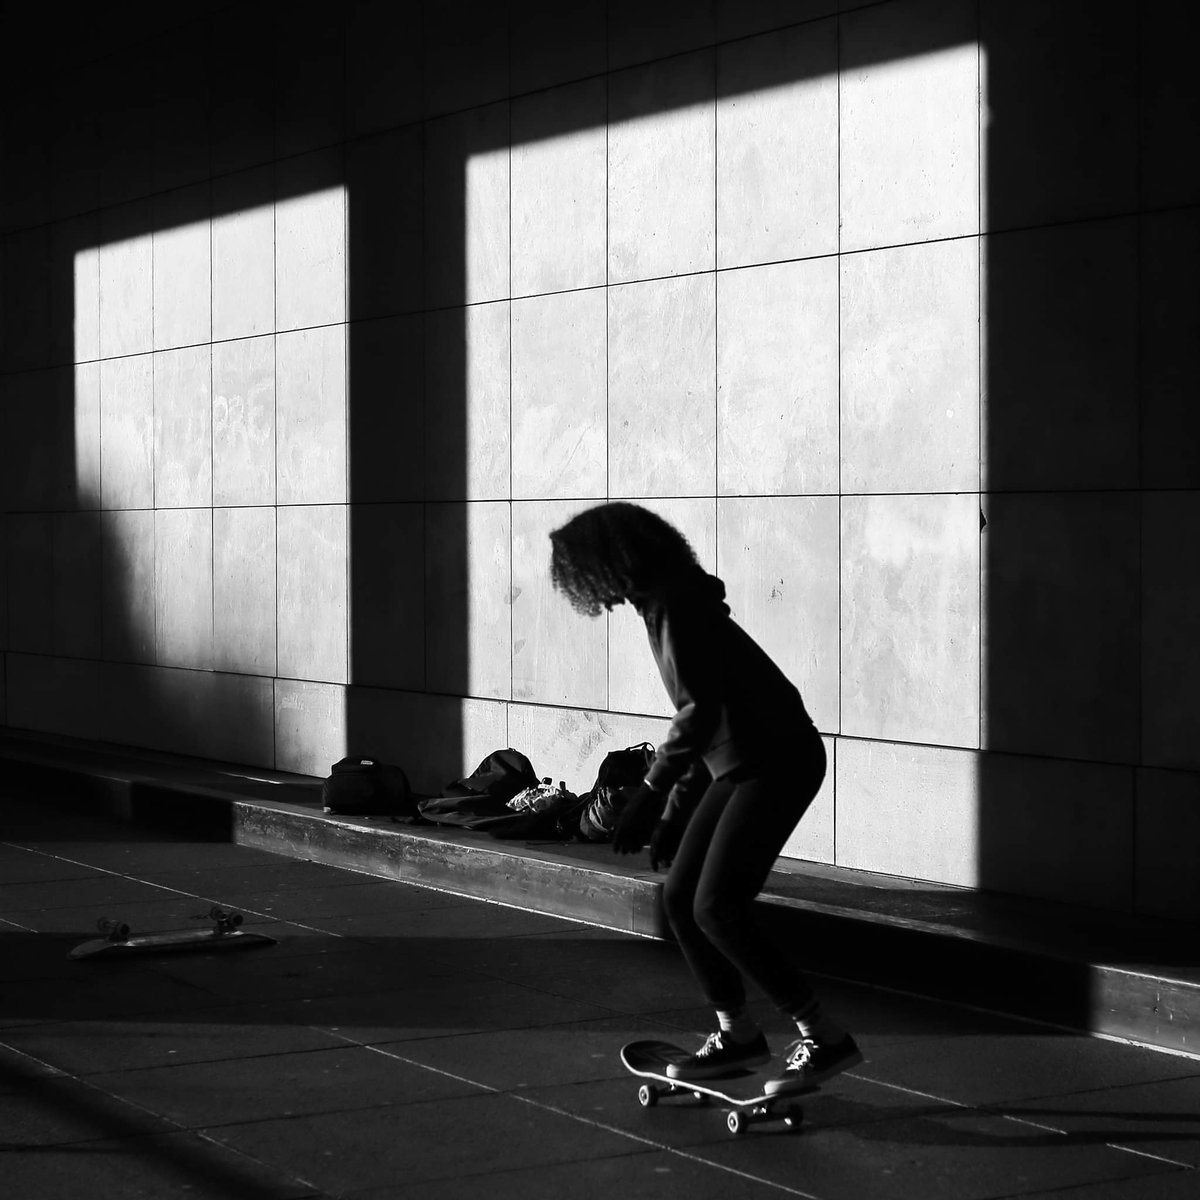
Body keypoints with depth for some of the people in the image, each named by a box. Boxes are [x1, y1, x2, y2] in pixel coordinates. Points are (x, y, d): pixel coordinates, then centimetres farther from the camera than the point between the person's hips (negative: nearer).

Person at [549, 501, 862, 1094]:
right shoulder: (664, 607, 16)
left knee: (717, 908, -13)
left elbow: (701, 713, -23)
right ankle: (737, 1034, 20)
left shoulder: (681, 608, -15)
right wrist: (676, 813, 24)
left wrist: (650, 792, -22)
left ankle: (825, 1038, -6)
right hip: (737, 766, 10)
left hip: (776, 762, -10)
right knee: (680, 896, 8)